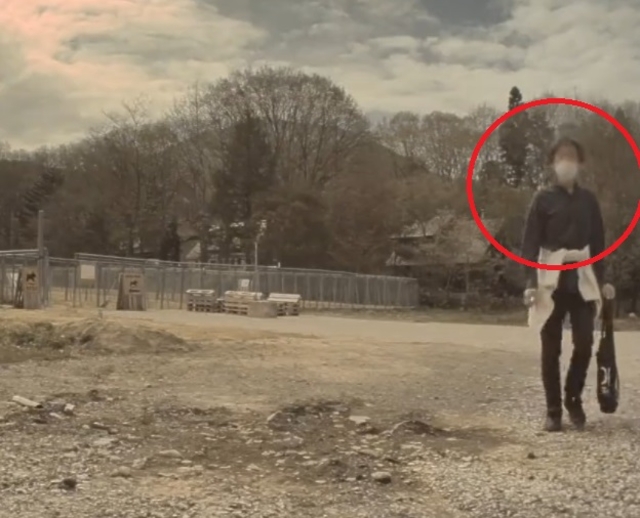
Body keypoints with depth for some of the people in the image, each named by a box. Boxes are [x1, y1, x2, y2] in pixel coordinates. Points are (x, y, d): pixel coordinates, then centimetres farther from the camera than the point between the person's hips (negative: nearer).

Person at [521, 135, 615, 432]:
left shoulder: (588, 200, 10)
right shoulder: (543, 199, 0)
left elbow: (598, 242, 13)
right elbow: (530, 243, -4)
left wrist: (602, 280, 6)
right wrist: (531, 283, -14)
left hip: (582, 278, 2)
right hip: (551, 279, -2)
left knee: (584, 343, -5)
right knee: (551, 348, 1)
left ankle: (573, 400, 18)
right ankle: (553, 410, 11)